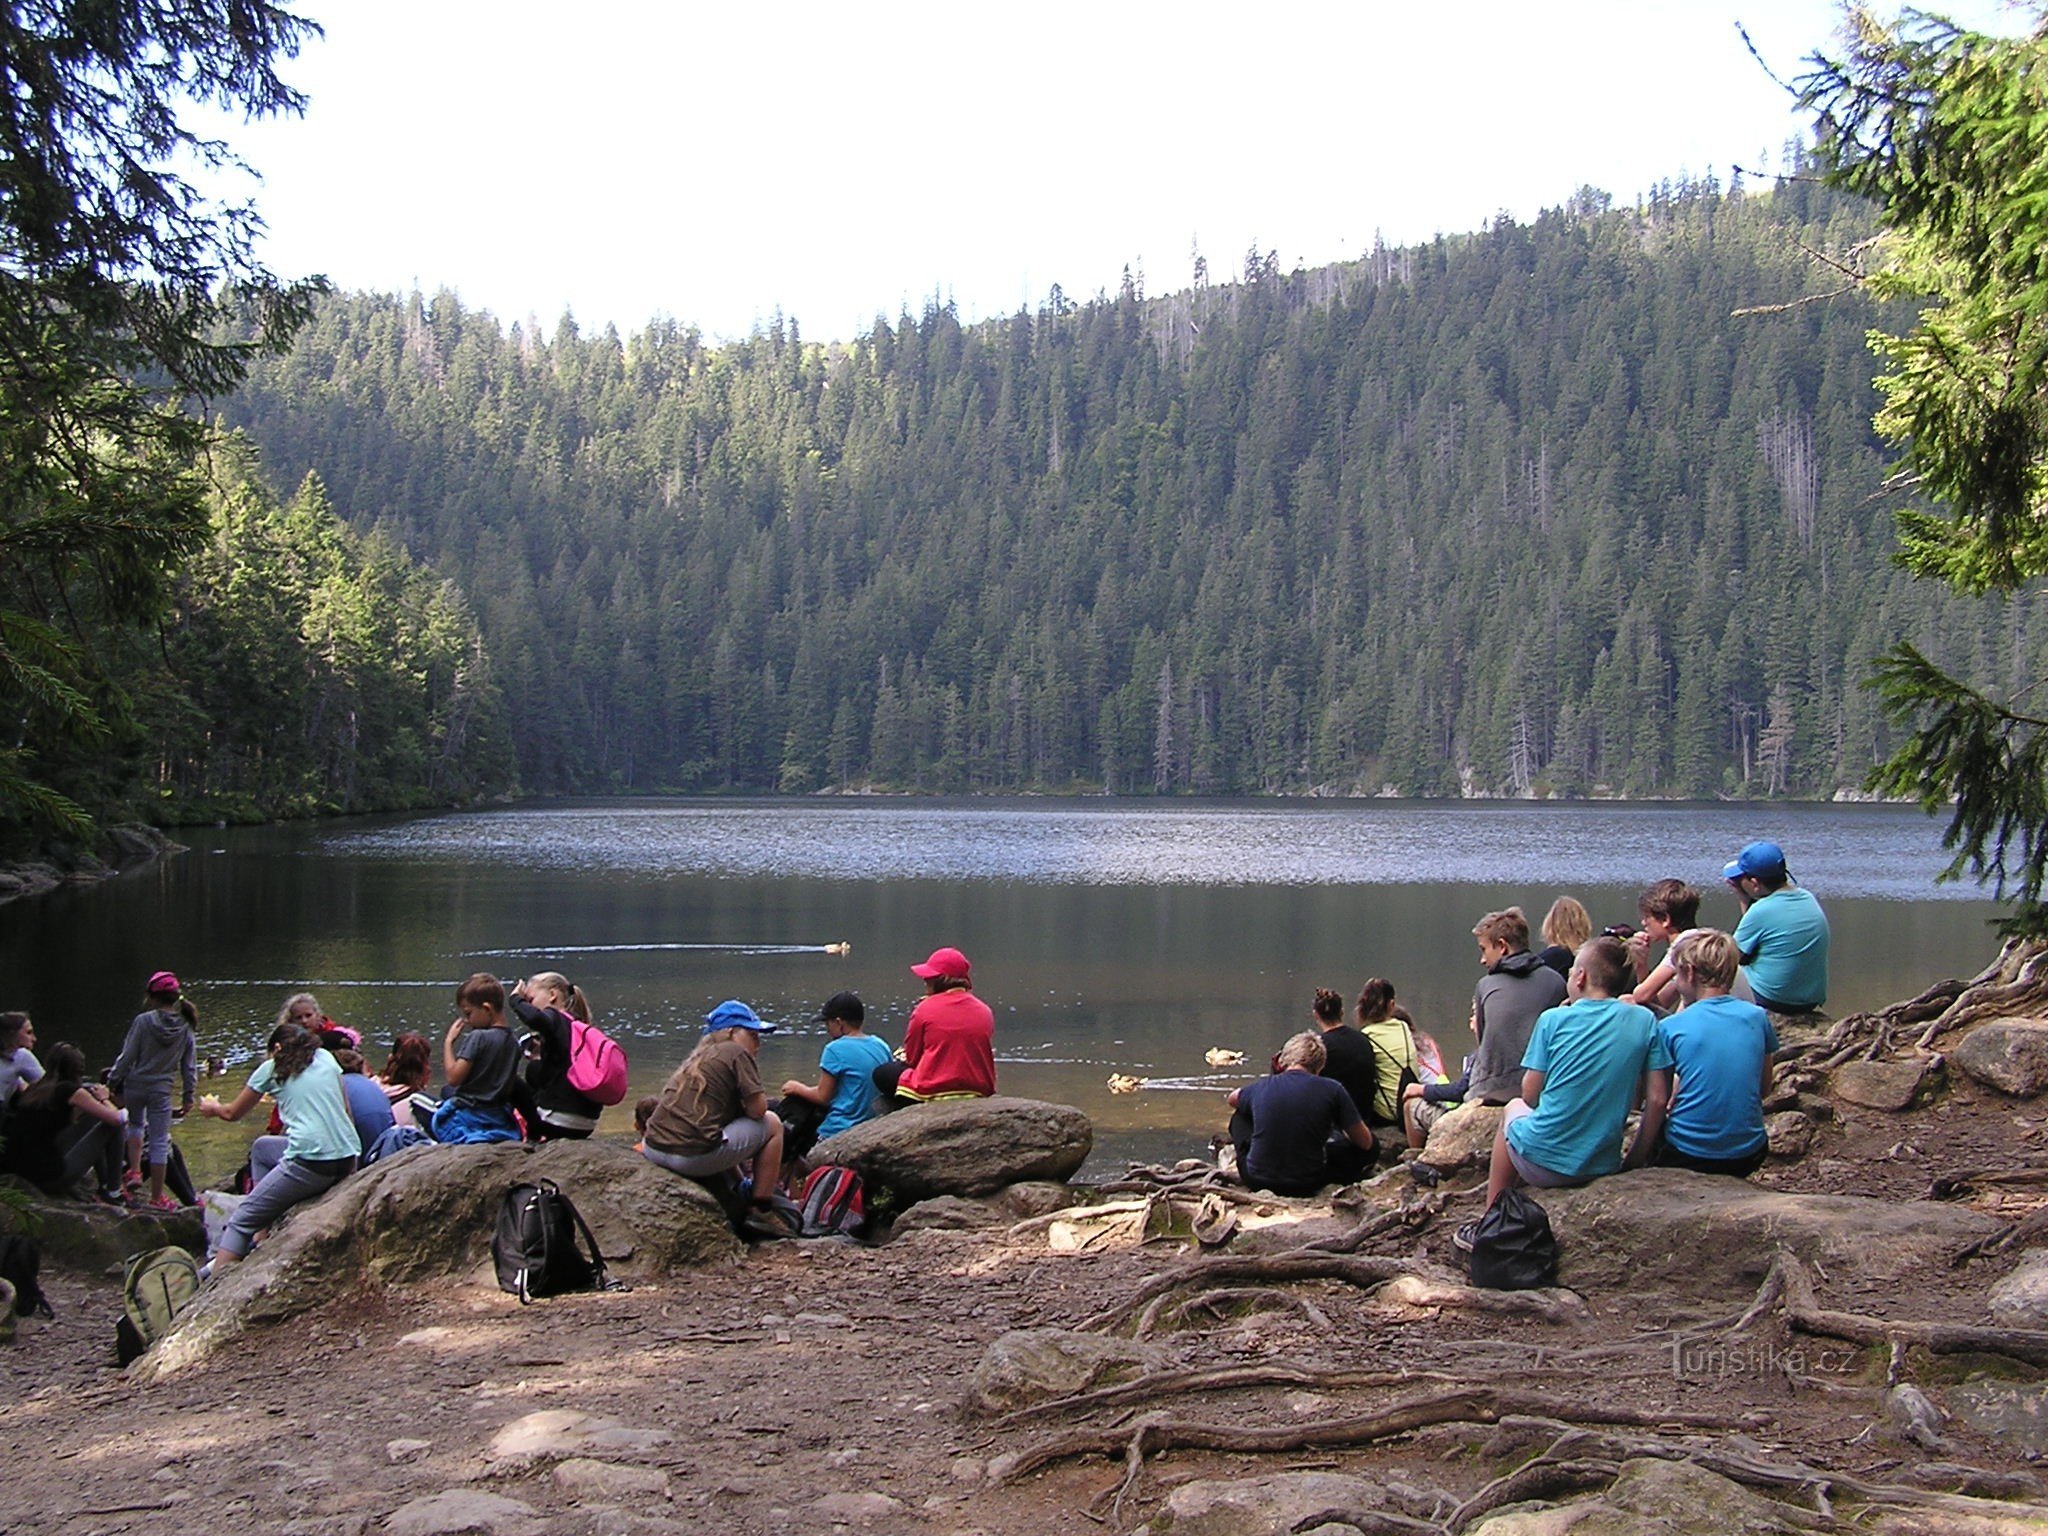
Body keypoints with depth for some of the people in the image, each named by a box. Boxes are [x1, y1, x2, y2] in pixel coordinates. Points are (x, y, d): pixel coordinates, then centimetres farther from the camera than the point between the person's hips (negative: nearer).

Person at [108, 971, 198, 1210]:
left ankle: (134, 1171, 22)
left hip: (135, 1085, -1)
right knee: (159, 1142, 7)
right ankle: (157, 1197, 13)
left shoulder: (144, 1021, -13)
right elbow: (190, 1065, 3)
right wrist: (188, 1095, 13)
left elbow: (127, 1056, -10)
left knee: (136, 1123, 30)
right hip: (161, 1090, 1)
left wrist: (113, 1081, 1)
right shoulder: (187, 1027, -3)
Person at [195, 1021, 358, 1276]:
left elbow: (233, 1113, 22)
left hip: (309, 1163, -5)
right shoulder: (326, 1058, 18)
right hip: (349, 1160, 5)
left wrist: (212, 1108, 44)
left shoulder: (271, 1069, 9)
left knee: (242, 1220, 8)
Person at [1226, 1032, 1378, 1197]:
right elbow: (1365, 1143, 1)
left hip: (1256, 1181, 2)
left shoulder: (1261, 1087, -1)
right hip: (1307, 1186, -2)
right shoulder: (1332, 1089, -9)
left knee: (1240, 1115, 27)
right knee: (1367, 1149, 18)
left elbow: (1232, 1099, 25)